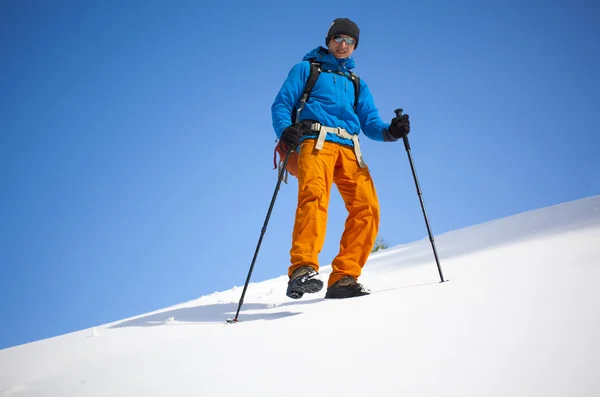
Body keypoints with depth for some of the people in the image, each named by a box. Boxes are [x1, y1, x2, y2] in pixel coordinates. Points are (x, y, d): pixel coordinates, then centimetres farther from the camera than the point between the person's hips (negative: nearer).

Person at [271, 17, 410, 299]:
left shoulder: (357, 84, 31)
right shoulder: (306, 69, 21)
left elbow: (370, 123, 20)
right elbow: (281, 105, 9)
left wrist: (390, 132, -3)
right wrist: (285, 130, -13)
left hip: (349, 149, 4)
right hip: (315, 140, -4)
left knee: (366, 206, -18)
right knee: (315, 195, -32)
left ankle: (343, 278, -15)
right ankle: (302, 270, -44)